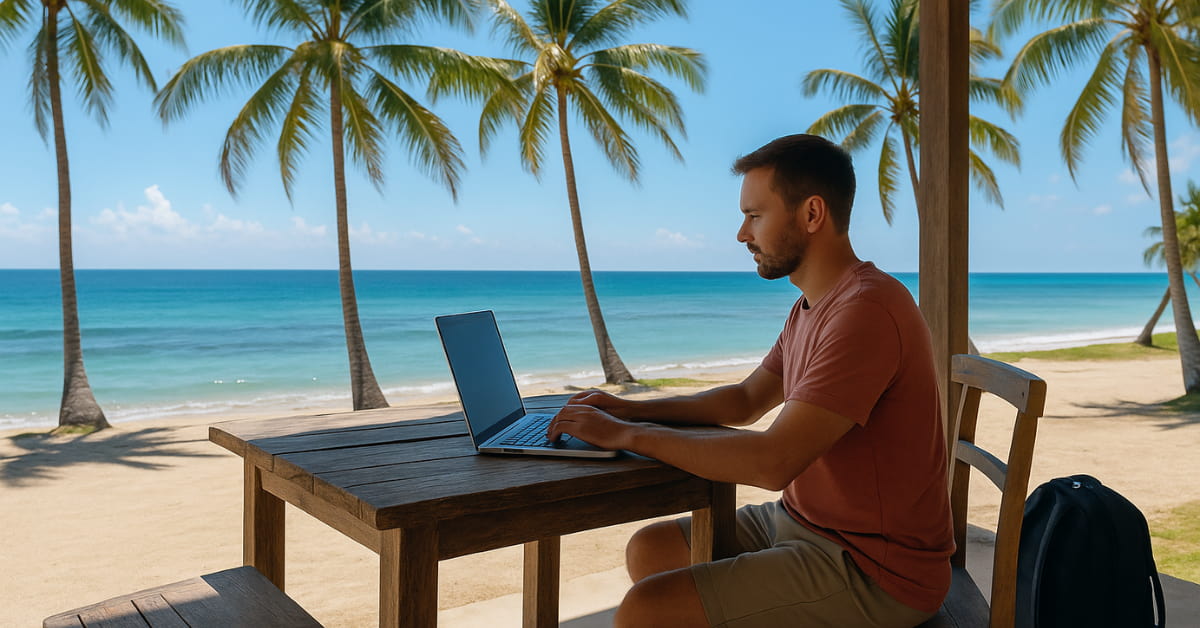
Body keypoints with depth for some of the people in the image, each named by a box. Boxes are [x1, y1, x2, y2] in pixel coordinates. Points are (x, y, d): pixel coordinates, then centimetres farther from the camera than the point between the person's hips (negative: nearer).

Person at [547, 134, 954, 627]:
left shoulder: (865, 310, -24)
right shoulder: (812, 307, 10)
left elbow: (773, 462, -30)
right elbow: (746, 401, 18)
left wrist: (628, 435, -21)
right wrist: (633, 410, 5)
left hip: (873, 570, -10)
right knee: (649, 550, 10)